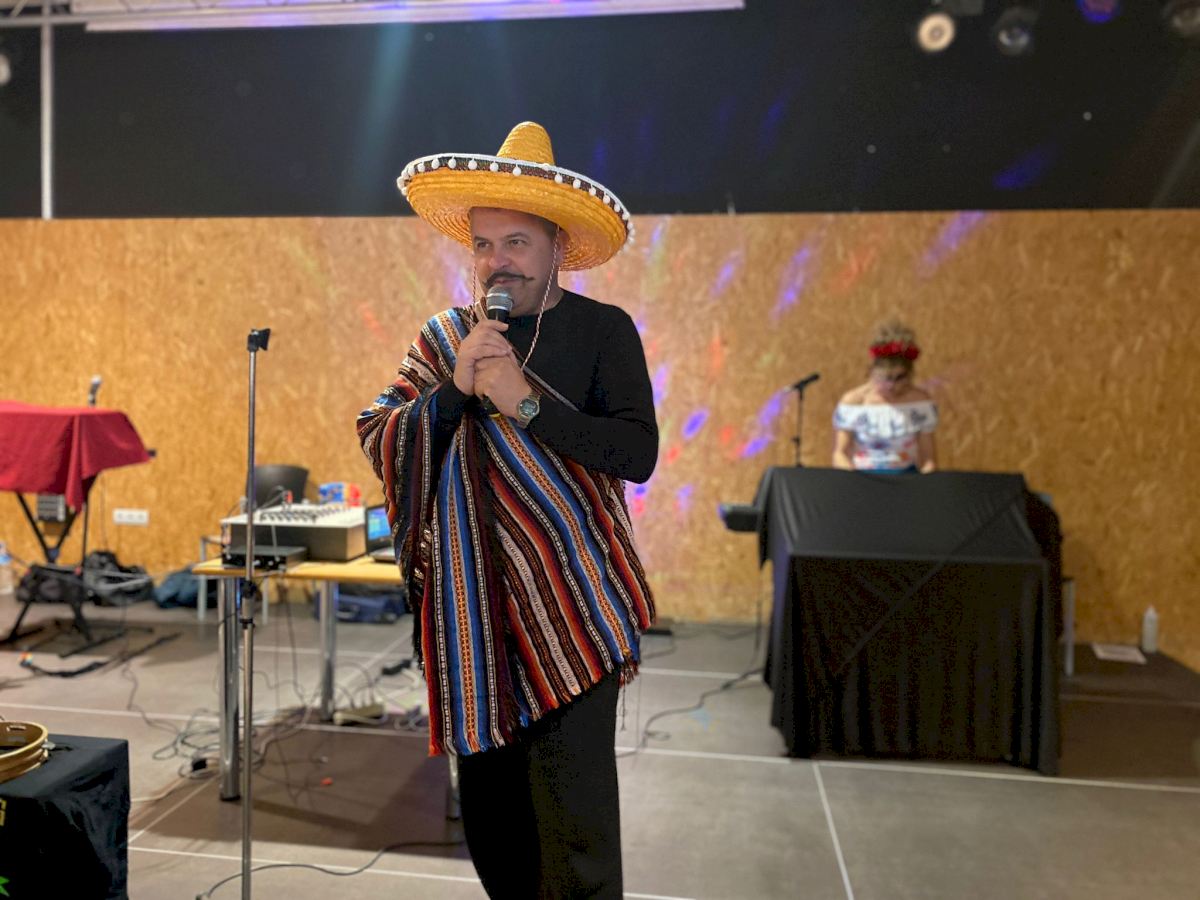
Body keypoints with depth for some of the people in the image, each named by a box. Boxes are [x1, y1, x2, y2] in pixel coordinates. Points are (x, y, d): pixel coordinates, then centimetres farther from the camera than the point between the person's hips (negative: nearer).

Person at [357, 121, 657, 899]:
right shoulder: (444, 338, 8)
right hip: (468, 607, 4)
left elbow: (638, 454, -13)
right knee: (489, 797, 16)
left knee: (573, 814, -1)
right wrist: (454, 388, -13)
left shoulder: (603, 330, -3)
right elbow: (381, 447, 1)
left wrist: (527, 402, -20)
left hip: (568, 607, -4)